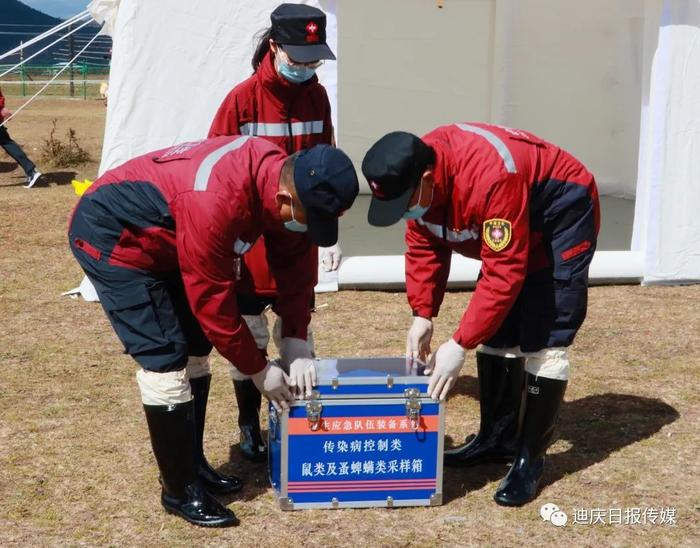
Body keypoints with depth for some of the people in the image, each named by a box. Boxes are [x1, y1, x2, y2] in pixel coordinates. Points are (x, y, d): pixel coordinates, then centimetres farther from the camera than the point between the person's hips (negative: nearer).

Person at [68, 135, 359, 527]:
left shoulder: (287, 177, -13)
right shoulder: (216, 202, -38)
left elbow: (296, 263, -1)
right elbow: (212, 300, -28)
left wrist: (297, 343, -9)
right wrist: (259, 369, -17)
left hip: (161, 238, 9)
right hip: (112, 235, -9)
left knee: (196, 348, 10)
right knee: (166, 361, -13)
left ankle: (194, 464, 24)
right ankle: (181, 491, 1)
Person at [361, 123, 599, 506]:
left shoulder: (489, 177, -41)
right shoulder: (415, 180, -16)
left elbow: (504, 272, -38)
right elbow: (424, 248, -5)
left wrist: (459, 345, -37)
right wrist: (422, 315, -16)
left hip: (561, 214, -8)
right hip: (510, 223, 8)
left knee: (543, 340, -13)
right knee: (496, 329, 8)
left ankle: (530, 458, -5)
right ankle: (498, 437, 21)